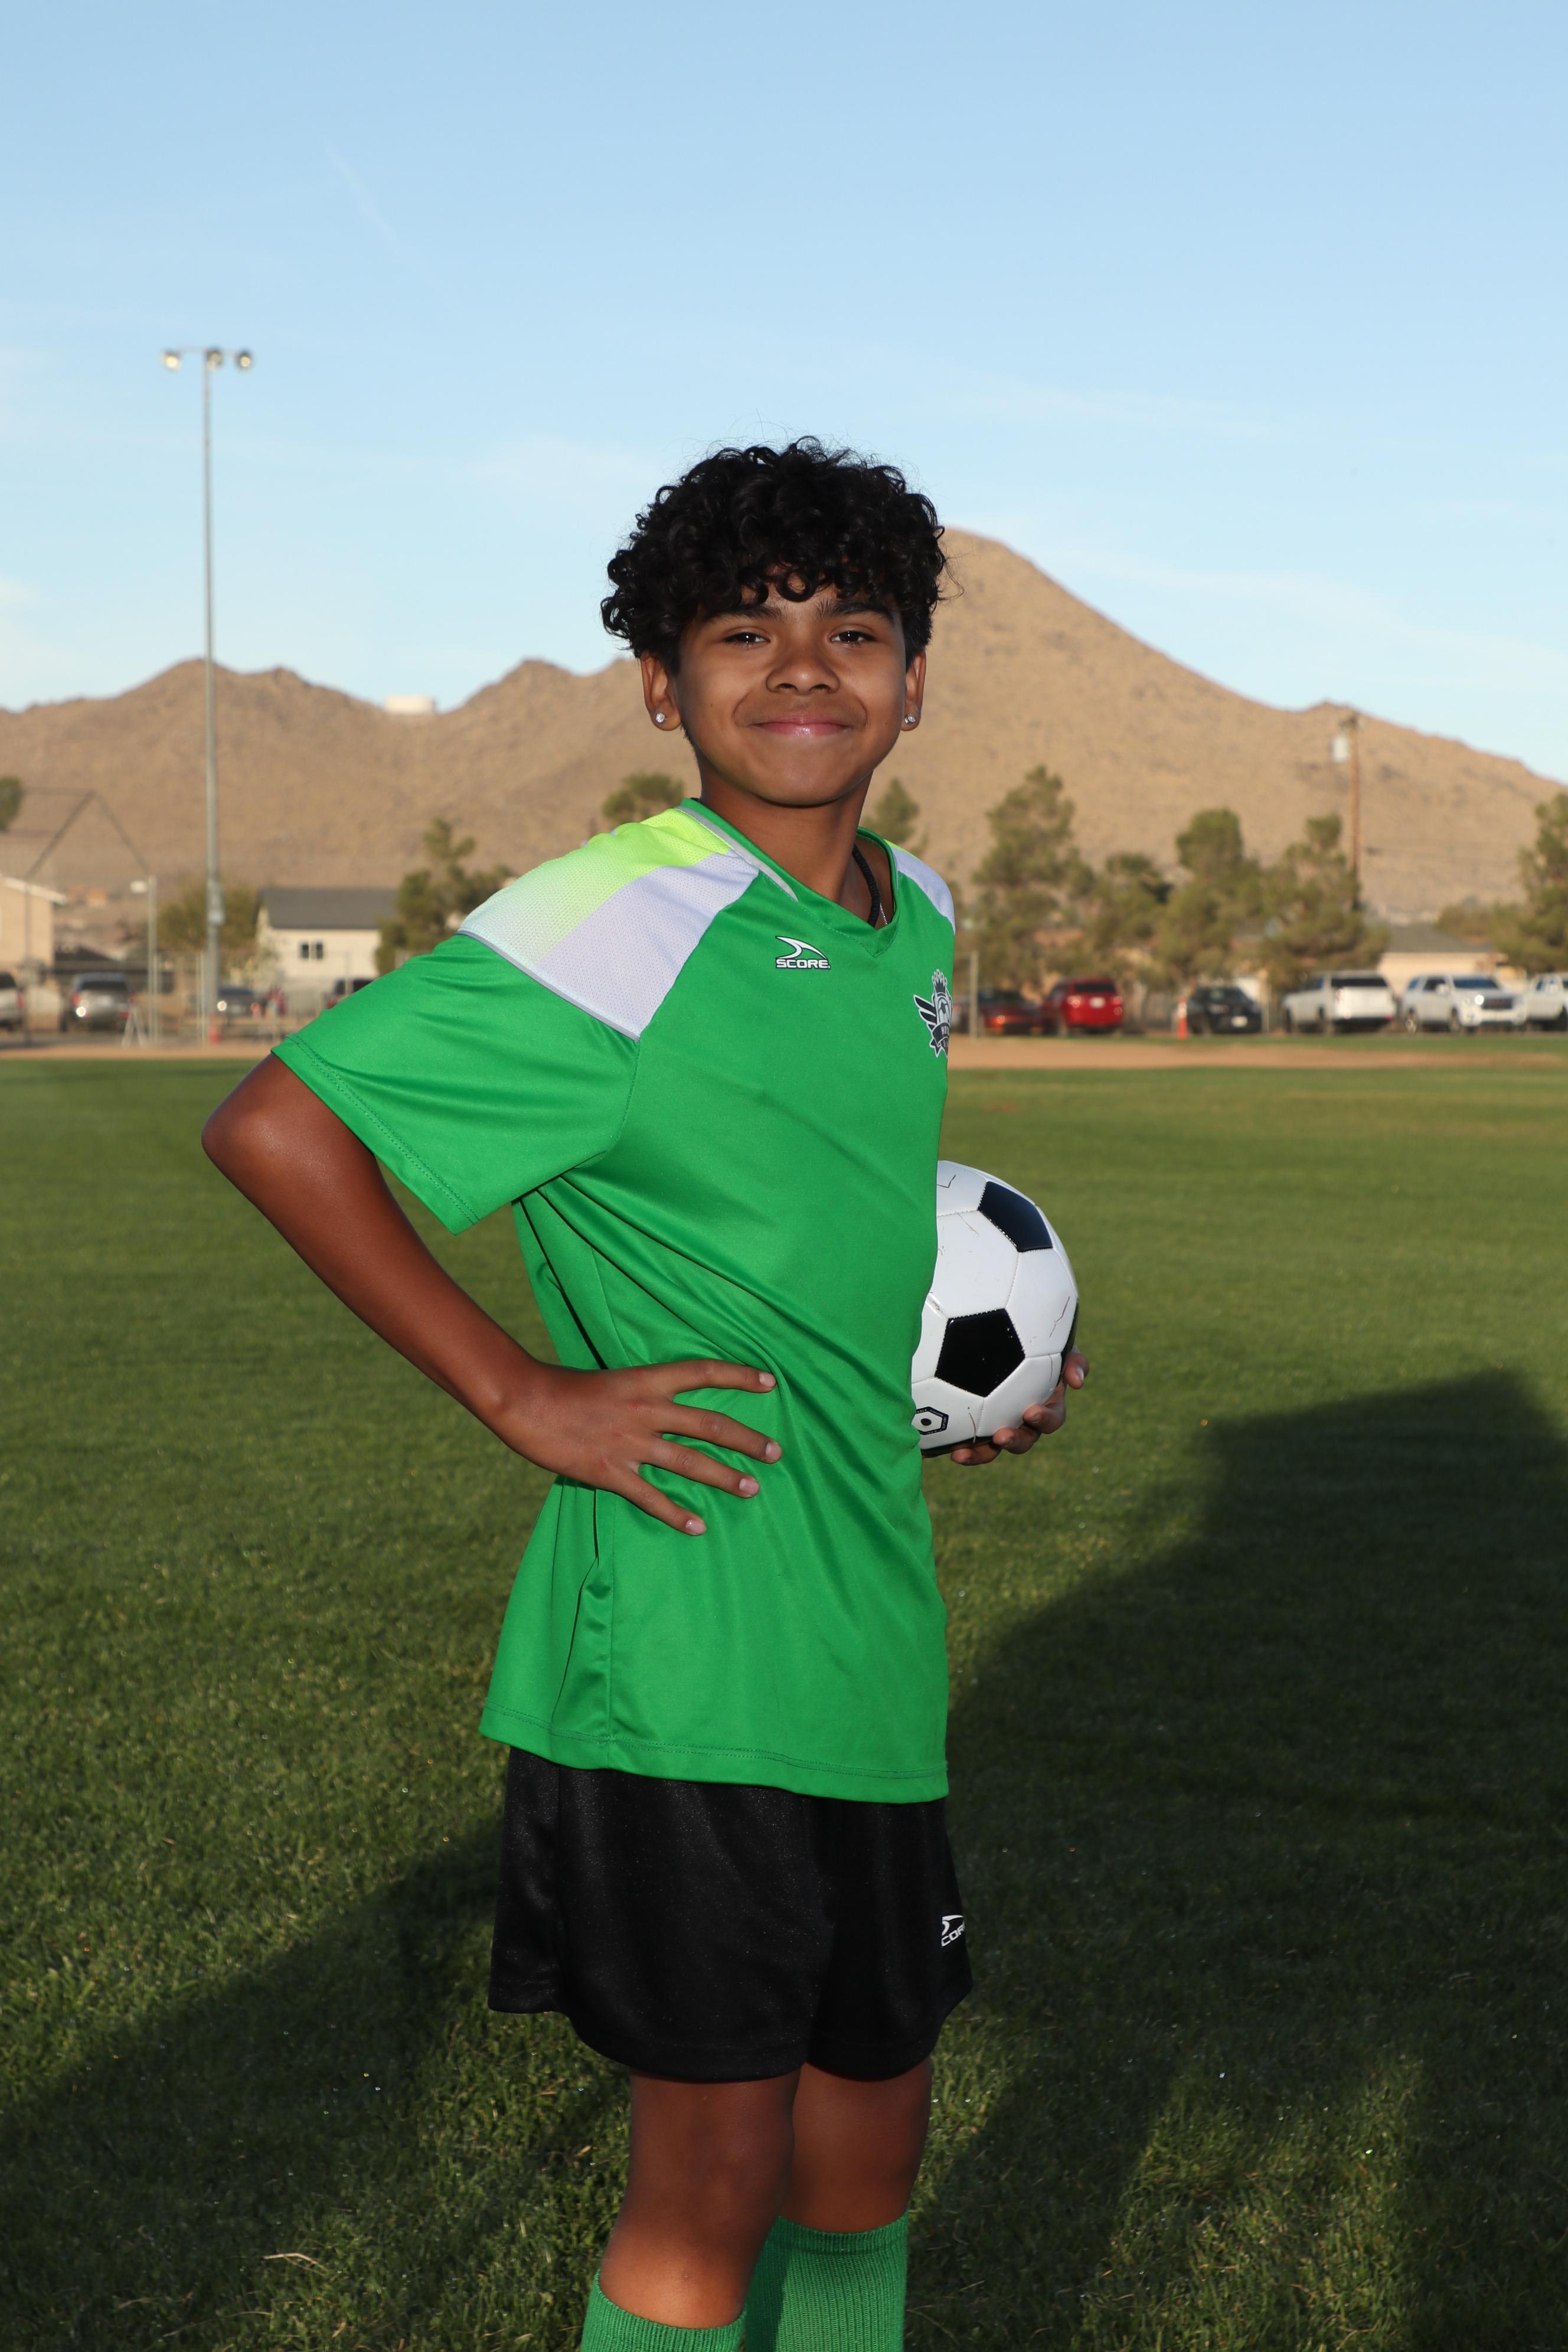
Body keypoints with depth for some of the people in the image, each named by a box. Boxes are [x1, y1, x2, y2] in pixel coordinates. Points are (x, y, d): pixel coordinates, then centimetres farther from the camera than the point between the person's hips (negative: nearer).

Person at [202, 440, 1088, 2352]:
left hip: (869, 1638, 8)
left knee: (867, 2134, 18)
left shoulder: (912, 918, 11)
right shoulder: (617, 926, -15)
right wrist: (524, 1398, -16)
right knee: (715, 2175, 1)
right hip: (676, 1664, -8)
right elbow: (274, 1128, -15)